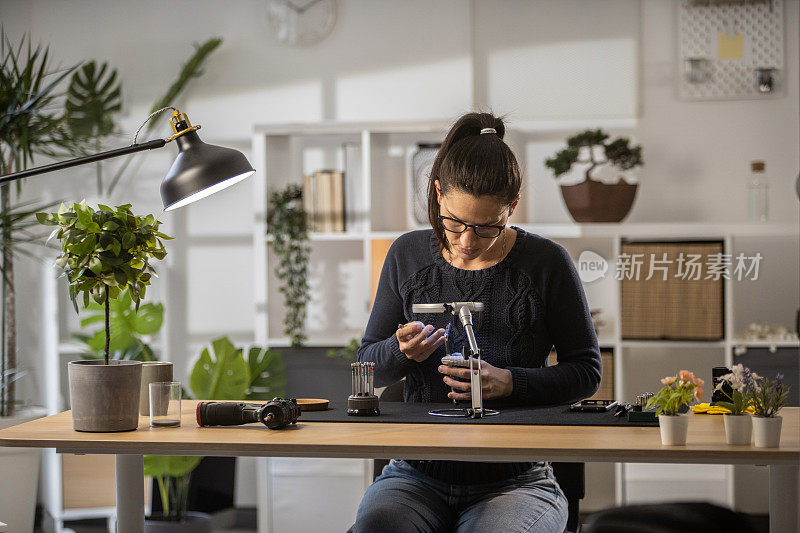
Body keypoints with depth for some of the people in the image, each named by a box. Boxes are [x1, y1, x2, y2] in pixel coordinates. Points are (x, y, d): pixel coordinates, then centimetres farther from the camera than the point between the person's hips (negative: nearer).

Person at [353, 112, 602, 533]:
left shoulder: (545, 262, -2)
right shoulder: (408, 255, 6)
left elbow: (587, 371, 2)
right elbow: (368, 366, 12)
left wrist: (508, 383, -15)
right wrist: (401, 351, -12)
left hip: (516, 479, -2)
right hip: (419, 474, 2)